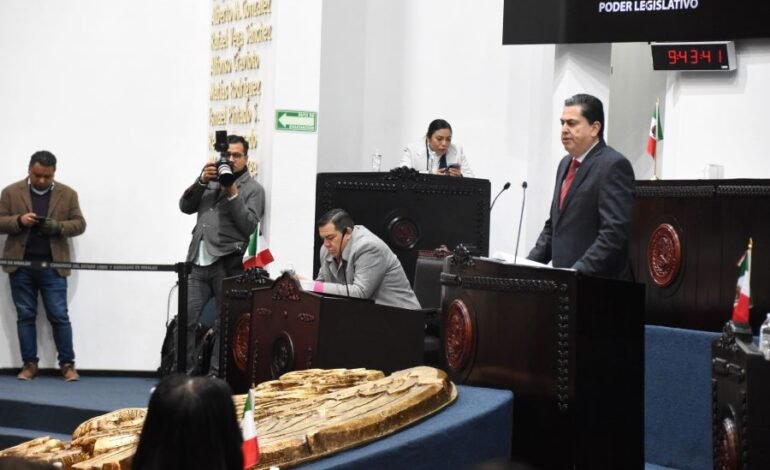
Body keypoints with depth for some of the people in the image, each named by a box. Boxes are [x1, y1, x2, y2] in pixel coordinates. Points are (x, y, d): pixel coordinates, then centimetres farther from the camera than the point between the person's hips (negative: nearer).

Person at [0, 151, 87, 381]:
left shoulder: (68, 194, 6)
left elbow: (79, 224, 5)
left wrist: (59, 227, -14)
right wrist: (19, 221, -16)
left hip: (53, 265, -1)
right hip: (20, 265, 1)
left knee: (59, 316, -2)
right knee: (25, 316, 6)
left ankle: (67, 364, 5)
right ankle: (29, 364, 12)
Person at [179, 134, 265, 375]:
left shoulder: (253, 189, 5)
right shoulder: (211, 181, 19)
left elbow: (249, 226, -6)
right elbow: (185, 206, 9)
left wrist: (232, 194, -12)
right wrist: (202, 181, -3)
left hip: (226, 265, -4)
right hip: (198, 263, 4)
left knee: (224, 325, 0)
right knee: (185, 320, -1)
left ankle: (216, 377, 5)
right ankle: (185, 374, 7)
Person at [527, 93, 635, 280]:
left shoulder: (614, 166, -11)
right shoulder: (566, 163, 16)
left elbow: (615, 232, -19)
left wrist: (579, 272, -24)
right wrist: (530, 264, 9)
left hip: (599, 281, -8)